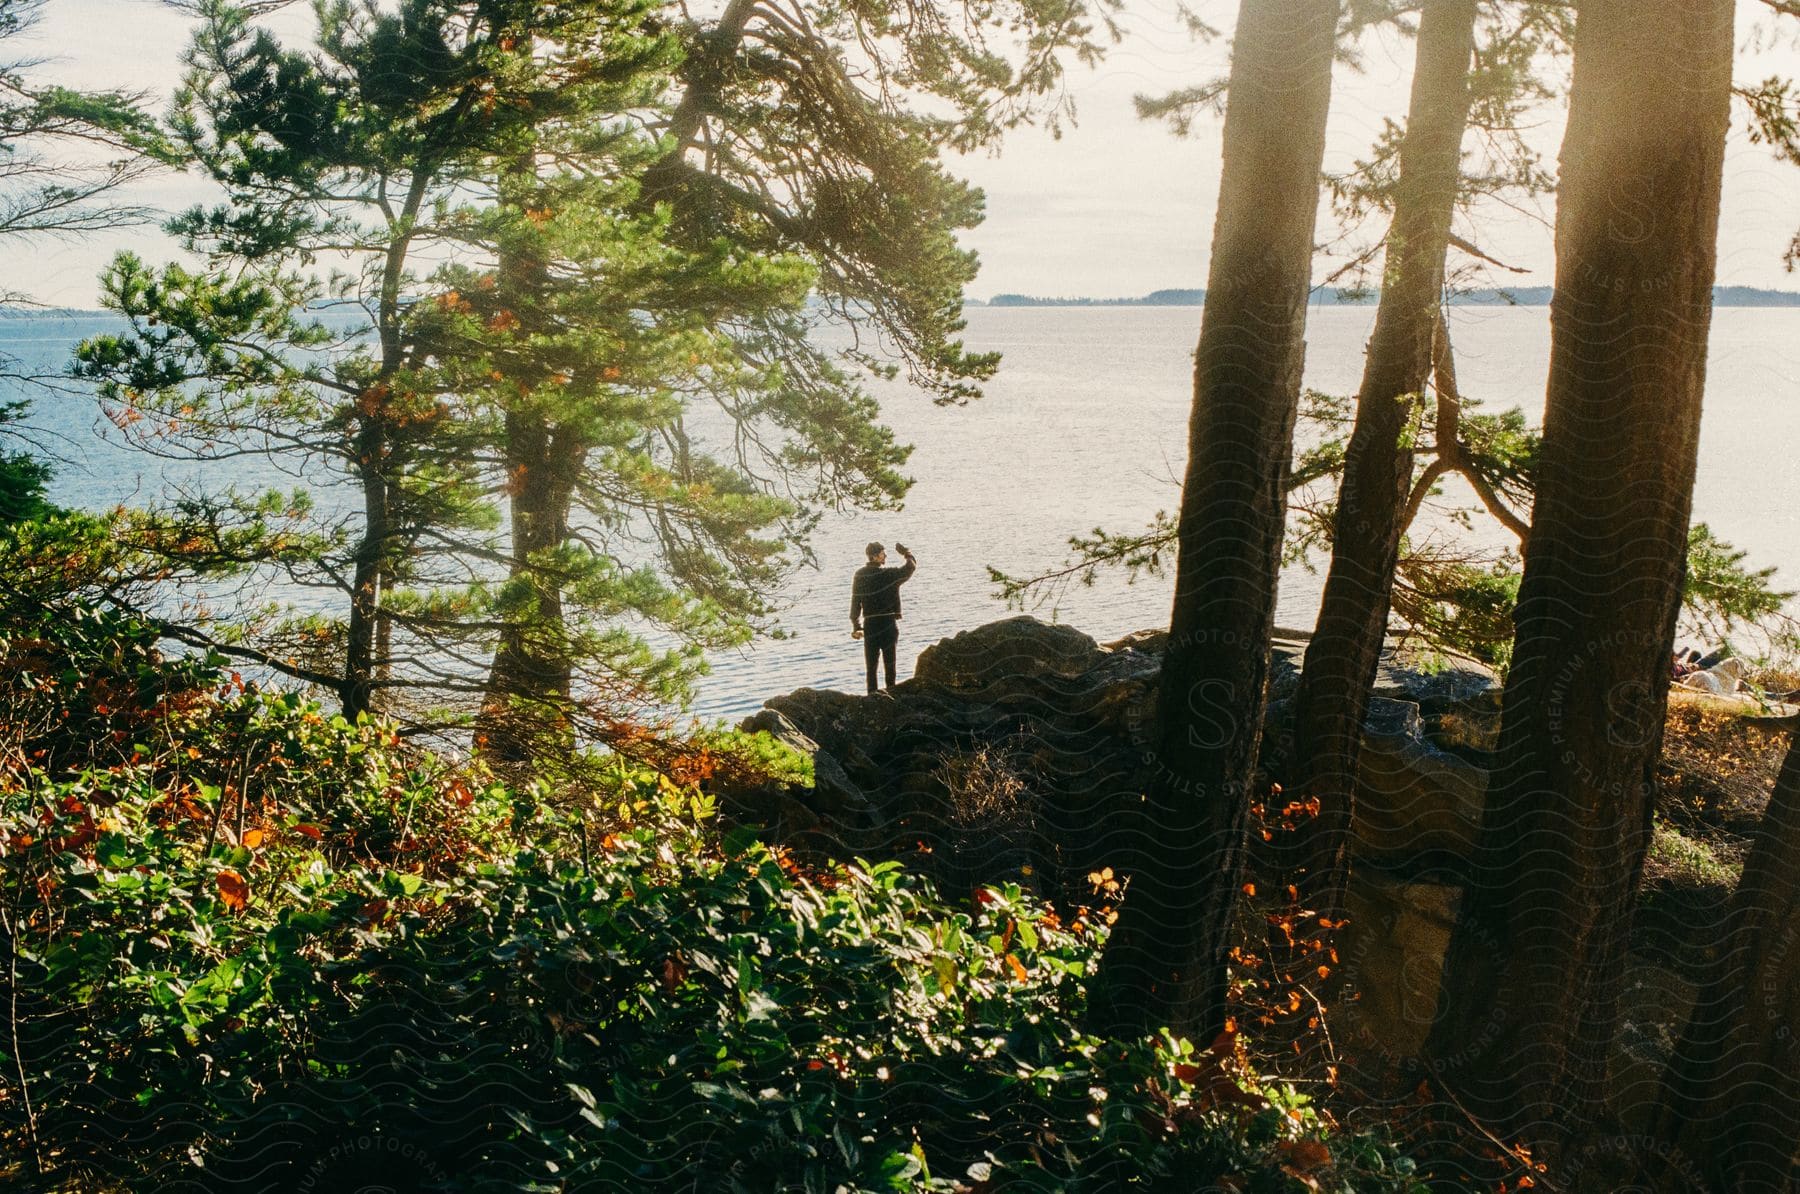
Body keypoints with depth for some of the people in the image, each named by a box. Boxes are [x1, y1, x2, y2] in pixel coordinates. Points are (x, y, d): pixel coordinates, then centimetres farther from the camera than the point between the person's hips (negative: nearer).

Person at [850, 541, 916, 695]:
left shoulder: (859, 576, 2)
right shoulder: (888, 575, -13)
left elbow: (855, 603, 4)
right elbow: (911, 567, -4)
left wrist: (856, 626, 11)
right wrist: (906, 553, 15)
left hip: (869, 624, 4)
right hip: (888, 623, -4)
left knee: (871, 662, 9)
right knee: (889, 660, 6)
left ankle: (872, 692, 7)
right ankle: (890, 688, 6)